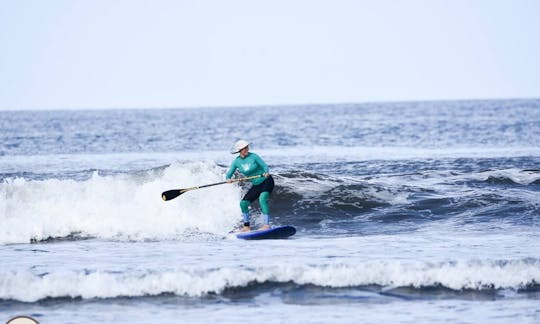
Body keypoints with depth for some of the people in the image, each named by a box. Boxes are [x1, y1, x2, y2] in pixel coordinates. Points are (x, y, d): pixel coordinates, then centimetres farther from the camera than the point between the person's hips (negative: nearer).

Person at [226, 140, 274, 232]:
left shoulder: (253, 156, -14)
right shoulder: (236, 161, -2)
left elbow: (264, 166, -13)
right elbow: (229, 174, 0)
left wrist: (266, 172, -35)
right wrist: (228, 179, -23)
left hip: (266, 181, -6)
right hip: (256, 185, 6)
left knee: (262, 199, -30)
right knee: (243, 203, 1)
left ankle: (266, 225, -36)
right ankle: (247, 226, 17)